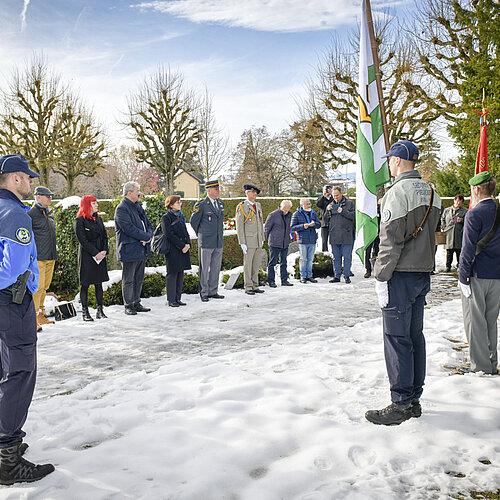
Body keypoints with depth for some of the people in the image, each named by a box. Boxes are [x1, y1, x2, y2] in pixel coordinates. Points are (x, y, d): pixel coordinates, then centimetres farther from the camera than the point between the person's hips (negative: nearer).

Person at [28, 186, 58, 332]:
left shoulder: (49, 214, 17)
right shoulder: (31, 214, -7)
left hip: (50, 258, 8)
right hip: (38, 257, -8)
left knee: (45, 286, 13)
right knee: (38, 287, -11)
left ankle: (40, 315, 24)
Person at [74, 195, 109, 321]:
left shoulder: (98, 219, 14)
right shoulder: (79, 221, -6)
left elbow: (104, 236, 13)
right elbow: (82, 240, -11)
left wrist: (104, 251, -2)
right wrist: (95, 253, -15)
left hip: (100, 256, 6)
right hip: (86, 256, -6)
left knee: (99, 283, 7)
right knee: (85, 284, 0)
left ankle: (100, 310, 13)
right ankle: (85, 312, 7)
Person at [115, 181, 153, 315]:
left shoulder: (138, 206, 16)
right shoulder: (121, 209, -11)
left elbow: (148, 223, 18)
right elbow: (129, 228, -21)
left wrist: (149, 235, -4)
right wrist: (145, 237, -15)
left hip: (142, 250, 9)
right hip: (129, 250, -8)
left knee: (139, 279, 14)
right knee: (128, 280, 0)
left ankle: (136, 303, 24)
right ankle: (128, 306, 7)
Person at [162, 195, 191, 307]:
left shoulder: (181, 216, 16)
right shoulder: (166, 218, -7)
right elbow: (170, 235, -15)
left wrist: (188, 244, -2)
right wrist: (182, 246, -16)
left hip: (183, 249, 7)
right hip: (173, 250, -7)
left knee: (181, 274, 9)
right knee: (172, 274, -3)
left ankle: (177, 298, 16)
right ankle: (171, 300, 4)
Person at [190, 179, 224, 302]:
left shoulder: (221, 203, 11)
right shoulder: (201, 205, -9)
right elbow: (194, 221, -1)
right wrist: (202, 235, 6)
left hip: (219, 242, 6)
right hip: (206, 243, -6)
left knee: (216, 268, 10)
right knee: (204, 268, 1)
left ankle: (213, 291, 19)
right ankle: (204, 293, 9)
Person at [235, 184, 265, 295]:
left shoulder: (258, 205, 12)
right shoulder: (242, 207, -9)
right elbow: (239, 226, -11)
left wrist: (262, 238, 15)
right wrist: (242, 243, -15)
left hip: (258, 241, 7)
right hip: (248, 241, -7)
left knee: (257, 264, 10)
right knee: (248, 264, -1)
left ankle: (255, 286, 18)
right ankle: (248, 288, 7)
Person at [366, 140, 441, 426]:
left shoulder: (398, 192, -13)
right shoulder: (431, 193, 13)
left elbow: (391, 239, -17)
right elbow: (430, 234, 16)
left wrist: (381, 276, -13)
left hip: (401, 274, -9)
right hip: (424, 273, 9)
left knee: (397, 338, -3)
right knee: (415, 336, 13)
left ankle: (401, 405, 3)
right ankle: (414, 400, 21)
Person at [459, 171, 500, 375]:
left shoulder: (474, 215, -13)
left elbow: (468, 249, -15)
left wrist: (463, 277, -11)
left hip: (477, 276, -7)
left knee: (475, 322, 2)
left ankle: (481, 367, 7)